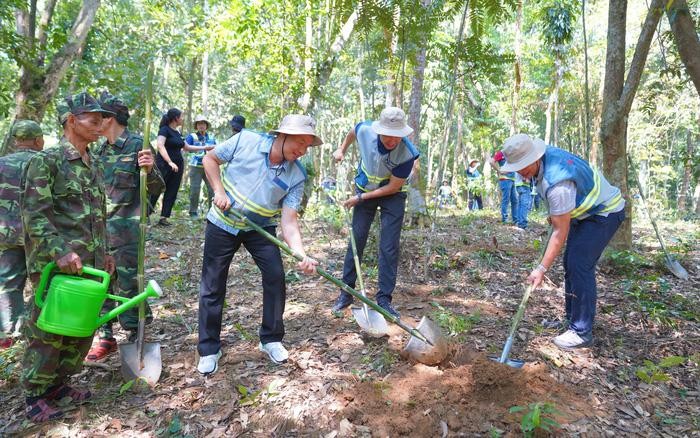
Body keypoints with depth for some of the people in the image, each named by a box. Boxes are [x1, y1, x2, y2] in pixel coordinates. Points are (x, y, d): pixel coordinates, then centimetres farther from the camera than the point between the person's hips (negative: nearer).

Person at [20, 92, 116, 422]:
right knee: (47, 329, 4)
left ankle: (59, 382, 32)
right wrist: (60, 251, -24)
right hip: (55, 264, -7)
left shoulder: (93, 165, 13)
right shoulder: (46, 160, -10)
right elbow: (34, 212, -16)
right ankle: (35, 395, 22)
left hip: (89, 264, 7)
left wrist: (103, 252, 17)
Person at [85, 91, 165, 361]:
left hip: (126, 228, -7)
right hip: (100, 226, 7)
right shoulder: (102, 149, 11)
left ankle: (136, 338, 15)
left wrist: (149, 170, -29)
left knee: (128, 284, -1)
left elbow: (156, 189, -12)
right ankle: (105, 337, 25)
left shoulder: (137, 145, -10)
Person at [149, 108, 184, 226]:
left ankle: (163, 218, 10)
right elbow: (160, 145, -23)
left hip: (177, 166, 7)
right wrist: (170, 162, -31)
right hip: (164, 165, -7)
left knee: (171, 193, 5)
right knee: (155, 191, -3)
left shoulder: (177, 133, 14)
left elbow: (186, 147, 24)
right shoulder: (164, 129, -9)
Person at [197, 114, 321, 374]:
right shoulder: (246, 141, -18)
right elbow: (210, 159, -3)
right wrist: (219, 191, -17)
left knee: (276, 277, -9)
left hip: (260, 228, 1)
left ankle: (271, 339, 13)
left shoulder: (296, 176, -15)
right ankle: (209, 349, 19)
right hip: (223, 223, -1)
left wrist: (301, 255, -36)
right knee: (212, 286, 3)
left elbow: (289, 221, -20)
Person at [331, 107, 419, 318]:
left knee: (389, 248, -6)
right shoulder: (364, 130, -22)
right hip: (364, 189, 3)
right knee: (356, 241, 3)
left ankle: (384, 299, 4)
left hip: (392, 196, -2)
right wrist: (342, 149, 11)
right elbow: (352, 132, 6)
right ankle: (346, 293, 14)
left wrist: (361, 198, -19)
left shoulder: (407, 154, -30)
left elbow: (393, 187, -21)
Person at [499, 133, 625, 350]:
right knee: (570, 263, 11)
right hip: (586, 211, 10)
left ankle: (582, 332, -10)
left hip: (606, 212, -10)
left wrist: (542, 269, -29)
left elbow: (560, 232, -32)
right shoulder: (544, 154, -10)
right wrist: (554, 214, 11)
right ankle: (572, 319, 23)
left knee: (579, 265, -18)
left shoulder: (557, 183, -37)